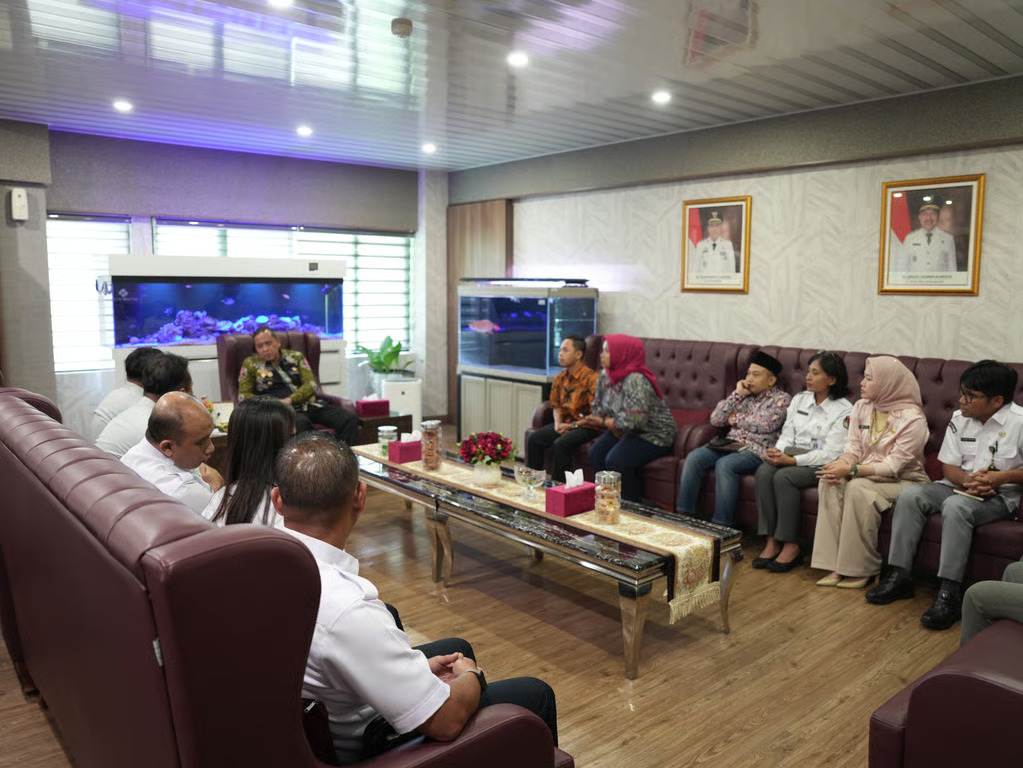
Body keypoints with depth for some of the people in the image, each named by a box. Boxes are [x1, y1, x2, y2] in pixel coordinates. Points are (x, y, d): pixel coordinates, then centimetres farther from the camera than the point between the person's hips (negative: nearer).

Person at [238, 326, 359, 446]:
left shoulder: (296, 356, 17)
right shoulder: (250, 363, 13)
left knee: (350, 419, -23)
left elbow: (311, 384, 7)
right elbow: (243, 395, 7)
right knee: (300, 422, -42)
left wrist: (290, 399, -11)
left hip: (308, 404, 3)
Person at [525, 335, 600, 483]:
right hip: (565, 423, 8)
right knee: (533, 439, -10)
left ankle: (559, 485, -17)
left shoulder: (591, 378, -16)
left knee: (560, 444, -32)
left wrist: (573, 425, -18)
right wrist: (558, 423, -1)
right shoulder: (560, 378, 8)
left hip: (586, 426, -7)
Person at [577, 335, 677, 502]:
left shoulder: (636, 380, -27)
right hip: (626, 431, 9)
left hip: (655, 435, -9)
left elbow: (633, 420, -32)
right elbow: (598, 407, 8)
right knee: (595, 453, -8)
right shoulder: (605, 376, 1)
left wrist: (604, 422, -16)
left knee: (615, 460, -25)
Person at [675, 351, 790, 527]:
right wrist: (737, 394, 3)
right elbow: (715, 420, 10)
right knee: (693, 458, -19)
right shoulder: (743, 394, 20)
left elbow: (765, 425, -14)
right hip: (731, 444, 6)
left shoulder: (781, 399, 4)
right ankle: (683, 513, -18)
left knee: (724, 465, -34)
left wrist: (735, 419, 0)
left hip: (757, 450, -6)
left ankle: (721, 524, -29)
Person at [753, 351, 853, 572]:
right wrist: (777, 451, -12)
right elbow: (787, 435, 10)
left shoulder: (843, 410, -8)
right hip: (794, 457, 5)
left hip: (822, 466, -5)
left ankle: (791, 546, -21)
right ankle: (771, 541, -23)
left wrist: (792, 460, -22)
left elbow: (831, 453, -14)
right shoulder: (799, 399, 11)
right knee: (764, 471, -26)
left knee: (784, 477, -32)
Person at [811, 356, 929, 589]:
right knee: (829, 482, -24)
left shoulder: (912, 419, -16)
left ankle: (862, 569, -20)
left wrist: (851, 470, -27)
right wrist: (840, 464, -20)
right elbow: (853, 447, 3)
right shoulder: (861, 407, 6)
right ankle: (836, 565, -24)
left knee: (858, 488, -34)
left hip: (903, 480, -6)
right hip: (865, 473, 6)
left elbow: (893, 466, -20)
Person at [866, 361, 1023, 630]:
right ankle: (900, 576, -16)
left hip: (1000, 496, -6)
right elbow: (949, 466, 4)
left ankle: (949, 593, -32)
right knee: (910, 495, -18)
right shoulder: (959, 419, 5)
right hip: (960, 485, 6)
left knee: (956, 506, -36)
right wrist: (969, 480, -17)